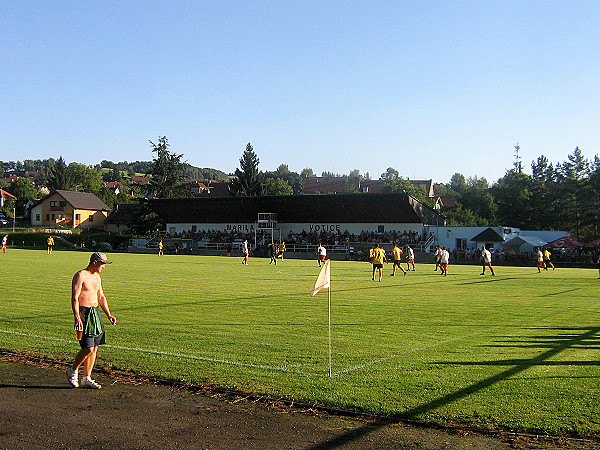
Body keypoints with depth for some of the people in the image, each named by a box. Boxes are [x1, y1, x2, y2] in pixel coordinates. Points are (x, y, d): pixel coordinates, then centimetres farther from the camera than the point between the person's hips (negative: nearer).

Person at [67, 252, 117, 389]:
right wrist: (77, 318, -24)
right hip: (83, 313, -8)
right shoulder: (80, 276, -10)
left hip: (96, 313, 8)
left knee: (95, 348, 7)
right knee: (88, 348, -10)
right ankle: (73, 370, 14)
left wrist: (109, 315, 19)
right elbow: (74, 298, -16)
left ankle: (86, 379, 15)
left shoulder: (97, 277, 15)